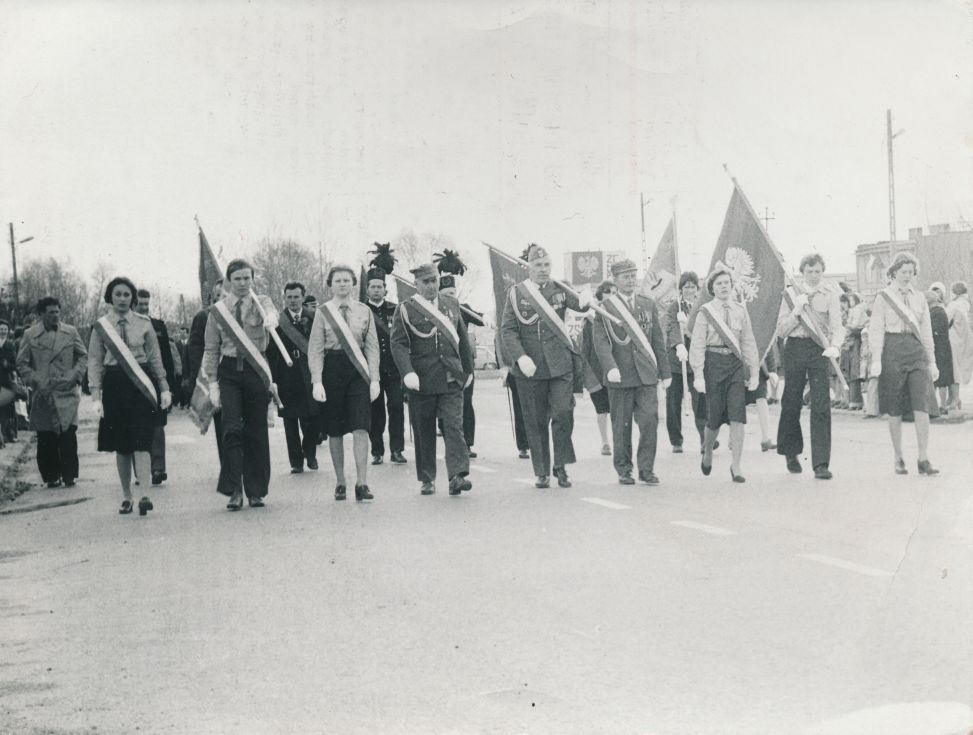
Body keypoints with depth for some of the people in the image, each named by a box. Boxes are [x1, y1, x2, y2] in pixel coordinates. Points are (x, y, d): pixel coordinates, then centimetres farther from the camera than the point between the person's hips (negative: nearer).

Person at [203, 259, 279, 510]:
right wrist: (213, 384, 0)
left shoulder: (261, 302, 4)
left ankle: (256, 491, 13)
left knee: (256, 431, 4)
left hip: (256, 370, 0)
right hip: (229, 370, 0)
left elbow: (271, 313, -21)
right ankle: (234, 491, -10)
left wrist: (270, 320, -45)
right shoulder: (217, 310, 5)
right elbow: (211, 350, 6)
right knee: (232, 429, -12)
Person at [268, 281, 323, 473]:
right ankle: (296, 461, 14)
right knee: (290, 421, 4)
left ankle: (310, 452, 25)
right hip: (287, 378, 0)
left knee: (315, 417, 0)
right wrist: (273, 377, -7)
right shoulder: (277, 321, 0)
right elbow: (271, 352, -1)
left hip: (309, 376, 0)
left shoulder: (314, 318, 3)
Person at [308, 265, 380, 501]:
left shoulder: (364, 312, 5)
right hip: (332, 369, 0)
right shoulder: (322, 313, 1)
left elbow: (372, 347, 5)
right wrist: (317, 382, -10)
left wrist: (374, 379, -2)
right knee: (335, 431, 7)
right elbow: (315, 350, -1)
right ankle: (340, 482, 18)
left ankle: (361, 483, -8)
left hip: (358, 371, 0)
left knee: (360, 428, -9)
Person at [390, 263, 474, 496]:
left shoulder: (451, 304, 12)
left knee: (454, 426, -9)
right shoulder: (405, 309, -1)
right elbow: (399, 344, -8)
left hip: (451, 379, 2)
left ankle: (458, 475, -13)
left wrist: (468, 369, 18)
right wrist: (408, 373, -21)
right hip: (422, 380, -2)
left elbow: (462, 339, 19)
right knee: (424, 432, 5)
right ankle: (426, 479, 15)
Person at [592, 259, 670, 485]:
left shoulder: (649, 305, 13)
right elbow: (601, 341, -9)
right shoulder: (605, 308, 0)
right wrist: (610, 368, -23)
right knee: (621, 426, 3)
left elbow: (658, 341, 15)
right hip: (620, 377, -3)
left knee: (649, 421, -6)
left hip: (647, 375, 3)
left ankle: (646, 469, 3)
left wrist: (665, 372, 12)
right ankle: (624, 471, 15)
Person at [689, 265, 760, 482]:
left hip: (736, 364, 2)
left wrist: (754, 373, 8)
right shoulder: (705, 312, -2)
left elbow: (748, 343, 10)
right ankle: (707, 452, 34)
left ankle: (736, 466, -1)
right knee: (715, 416, 4)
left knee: (737, 417, -7)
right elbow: (697, 345, -4)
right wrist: (698, 375, -11)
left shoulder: (740, 311, 7)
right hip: (713, 364, -2)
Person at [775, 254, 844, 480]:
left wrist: (835, 346, -25)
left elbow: (837, 326, -6)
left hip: (819, 350, -2)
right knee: (791, 403, 10)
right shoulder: (791, 294, 8)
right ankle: (791, 453, 32)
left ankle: (821, 463, -6)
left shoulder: (830, 294, 3)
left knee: (821, 406, -9)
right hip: (795, 349, 2)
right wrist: (796, 312, -9)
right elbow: (781, 330, 6)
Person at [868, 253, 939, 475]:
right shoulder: (883, 297, 2)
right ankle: (898, 459, 14)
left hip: (917, 351, 3)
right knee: (895, 409, 3)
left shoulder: (919, 297, 13)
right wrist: (876, 359, -11)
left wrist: (932, 361, 14)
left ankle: (923, 459, -8)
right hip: (893, 350, -3)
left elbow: (926, 331, 16)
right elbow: (876, 330, -2)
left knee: (922, 405, -9)